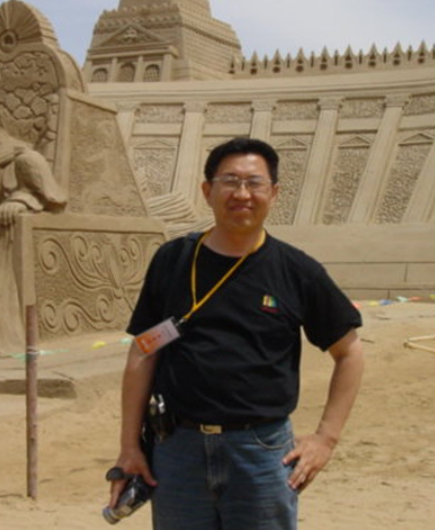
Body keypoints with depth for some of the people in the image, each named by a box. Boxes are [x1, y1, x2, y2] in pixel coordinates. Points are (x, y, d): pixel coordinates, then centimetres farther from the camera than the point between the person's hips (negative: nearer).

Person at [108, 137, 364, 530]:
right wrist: (130, 445, 3)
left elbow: (349, 352, 7)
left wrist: (326, 438, 0)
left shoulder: (297, 271, -1)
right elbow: (143, 355, 6)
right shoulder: (172, 261, 3)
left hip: (263, 452, -1)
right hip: (178, 449, 2)